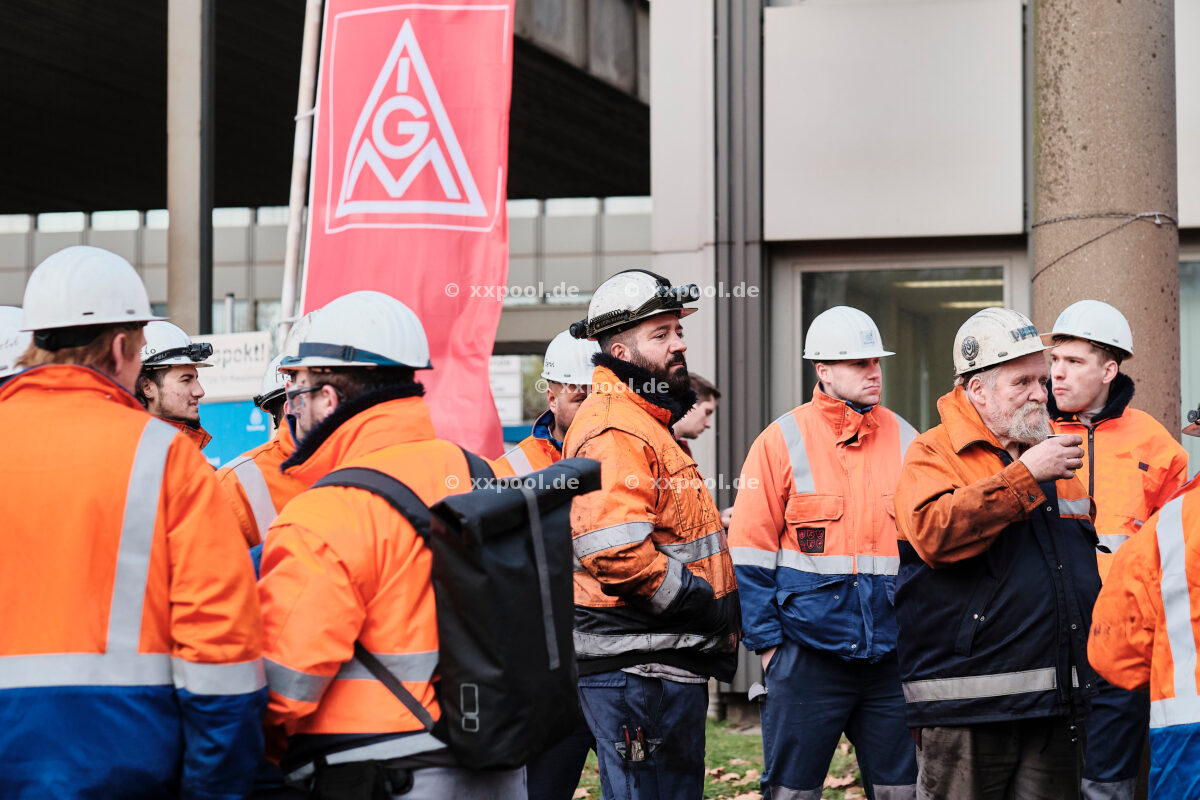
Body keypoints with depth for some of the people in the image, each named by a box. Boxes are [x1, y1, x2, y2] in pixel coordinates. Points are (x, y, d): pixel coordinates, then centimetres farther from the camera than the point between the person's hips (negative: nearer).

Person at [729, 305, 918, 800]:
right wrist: (767, 641, -6)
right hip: (809, 653, -3)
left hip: (893, 652, 3)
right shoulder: (782, 442, -2)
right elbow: (751, 552, -2)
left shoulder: (905, 441, 8)